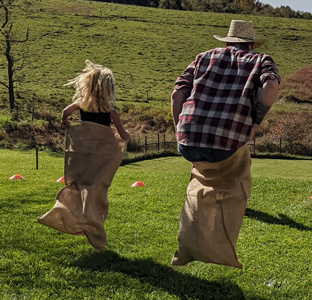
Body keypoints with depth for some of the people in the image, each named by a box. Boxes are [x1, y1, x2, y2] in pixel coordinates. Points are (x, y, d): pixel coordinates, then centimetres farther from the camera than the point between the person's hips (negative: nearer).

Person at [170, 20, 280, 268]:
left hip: (188, 143, 4)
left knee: (203, 182, 34)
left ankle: (186, 249, 33)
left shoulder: (205, 57, 24)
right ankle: (221, 251, 27)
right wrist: (255, 122, -1)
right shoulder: (261, 61, 16)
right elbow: (271, 86, -9)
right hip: (227, 145, -3)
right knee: (235, 188, 28)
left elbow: (178, 92, 11)